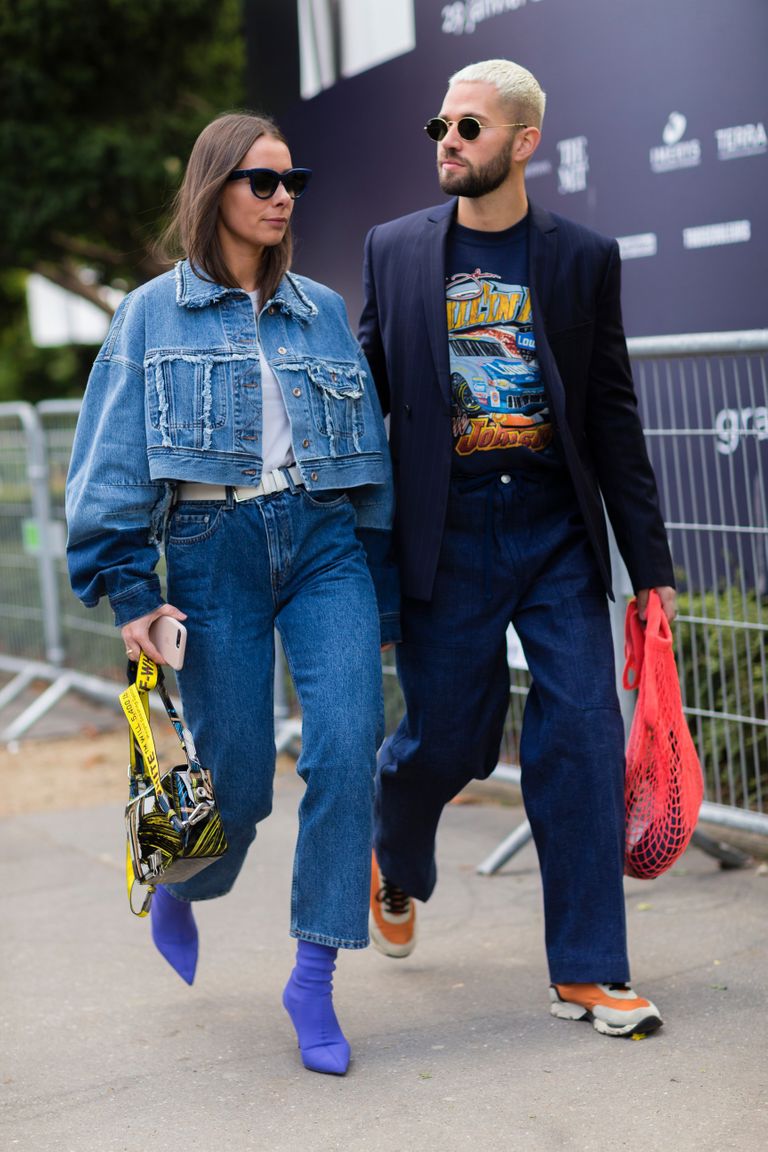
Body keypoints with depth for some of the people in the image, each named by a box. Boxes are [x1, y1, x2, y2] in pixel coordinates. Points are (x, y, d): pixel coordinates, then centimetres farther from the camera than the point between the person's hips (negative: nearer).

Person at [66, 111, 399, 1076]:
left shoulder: (323, 310, 13)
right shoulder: (154, 312, 5)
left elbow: (367, 455, 15)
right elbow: (113, 458, 1)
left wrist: (382, 591, 13)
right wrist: (131, 593, -7)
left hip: (326, 543, 3)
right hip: (212, 552, -2)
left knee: (346, 747, -14)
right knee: (238, 780, 1)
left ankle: (314, 974, -4)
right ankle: (179, 883, 36)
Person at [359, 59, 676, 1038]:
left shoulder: (584, 258, 4)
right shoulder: (395, 250, 5)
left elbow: (614, 417, 6)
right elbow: (366, 395, 10)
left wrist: (650, 565, 4)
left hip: (557, 534, 1)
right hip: (445, 541, 0)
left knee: (582, 738, -3)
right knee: (445, 739, 4)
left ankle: (586, 972, 8)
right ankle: (394, 861, 39)